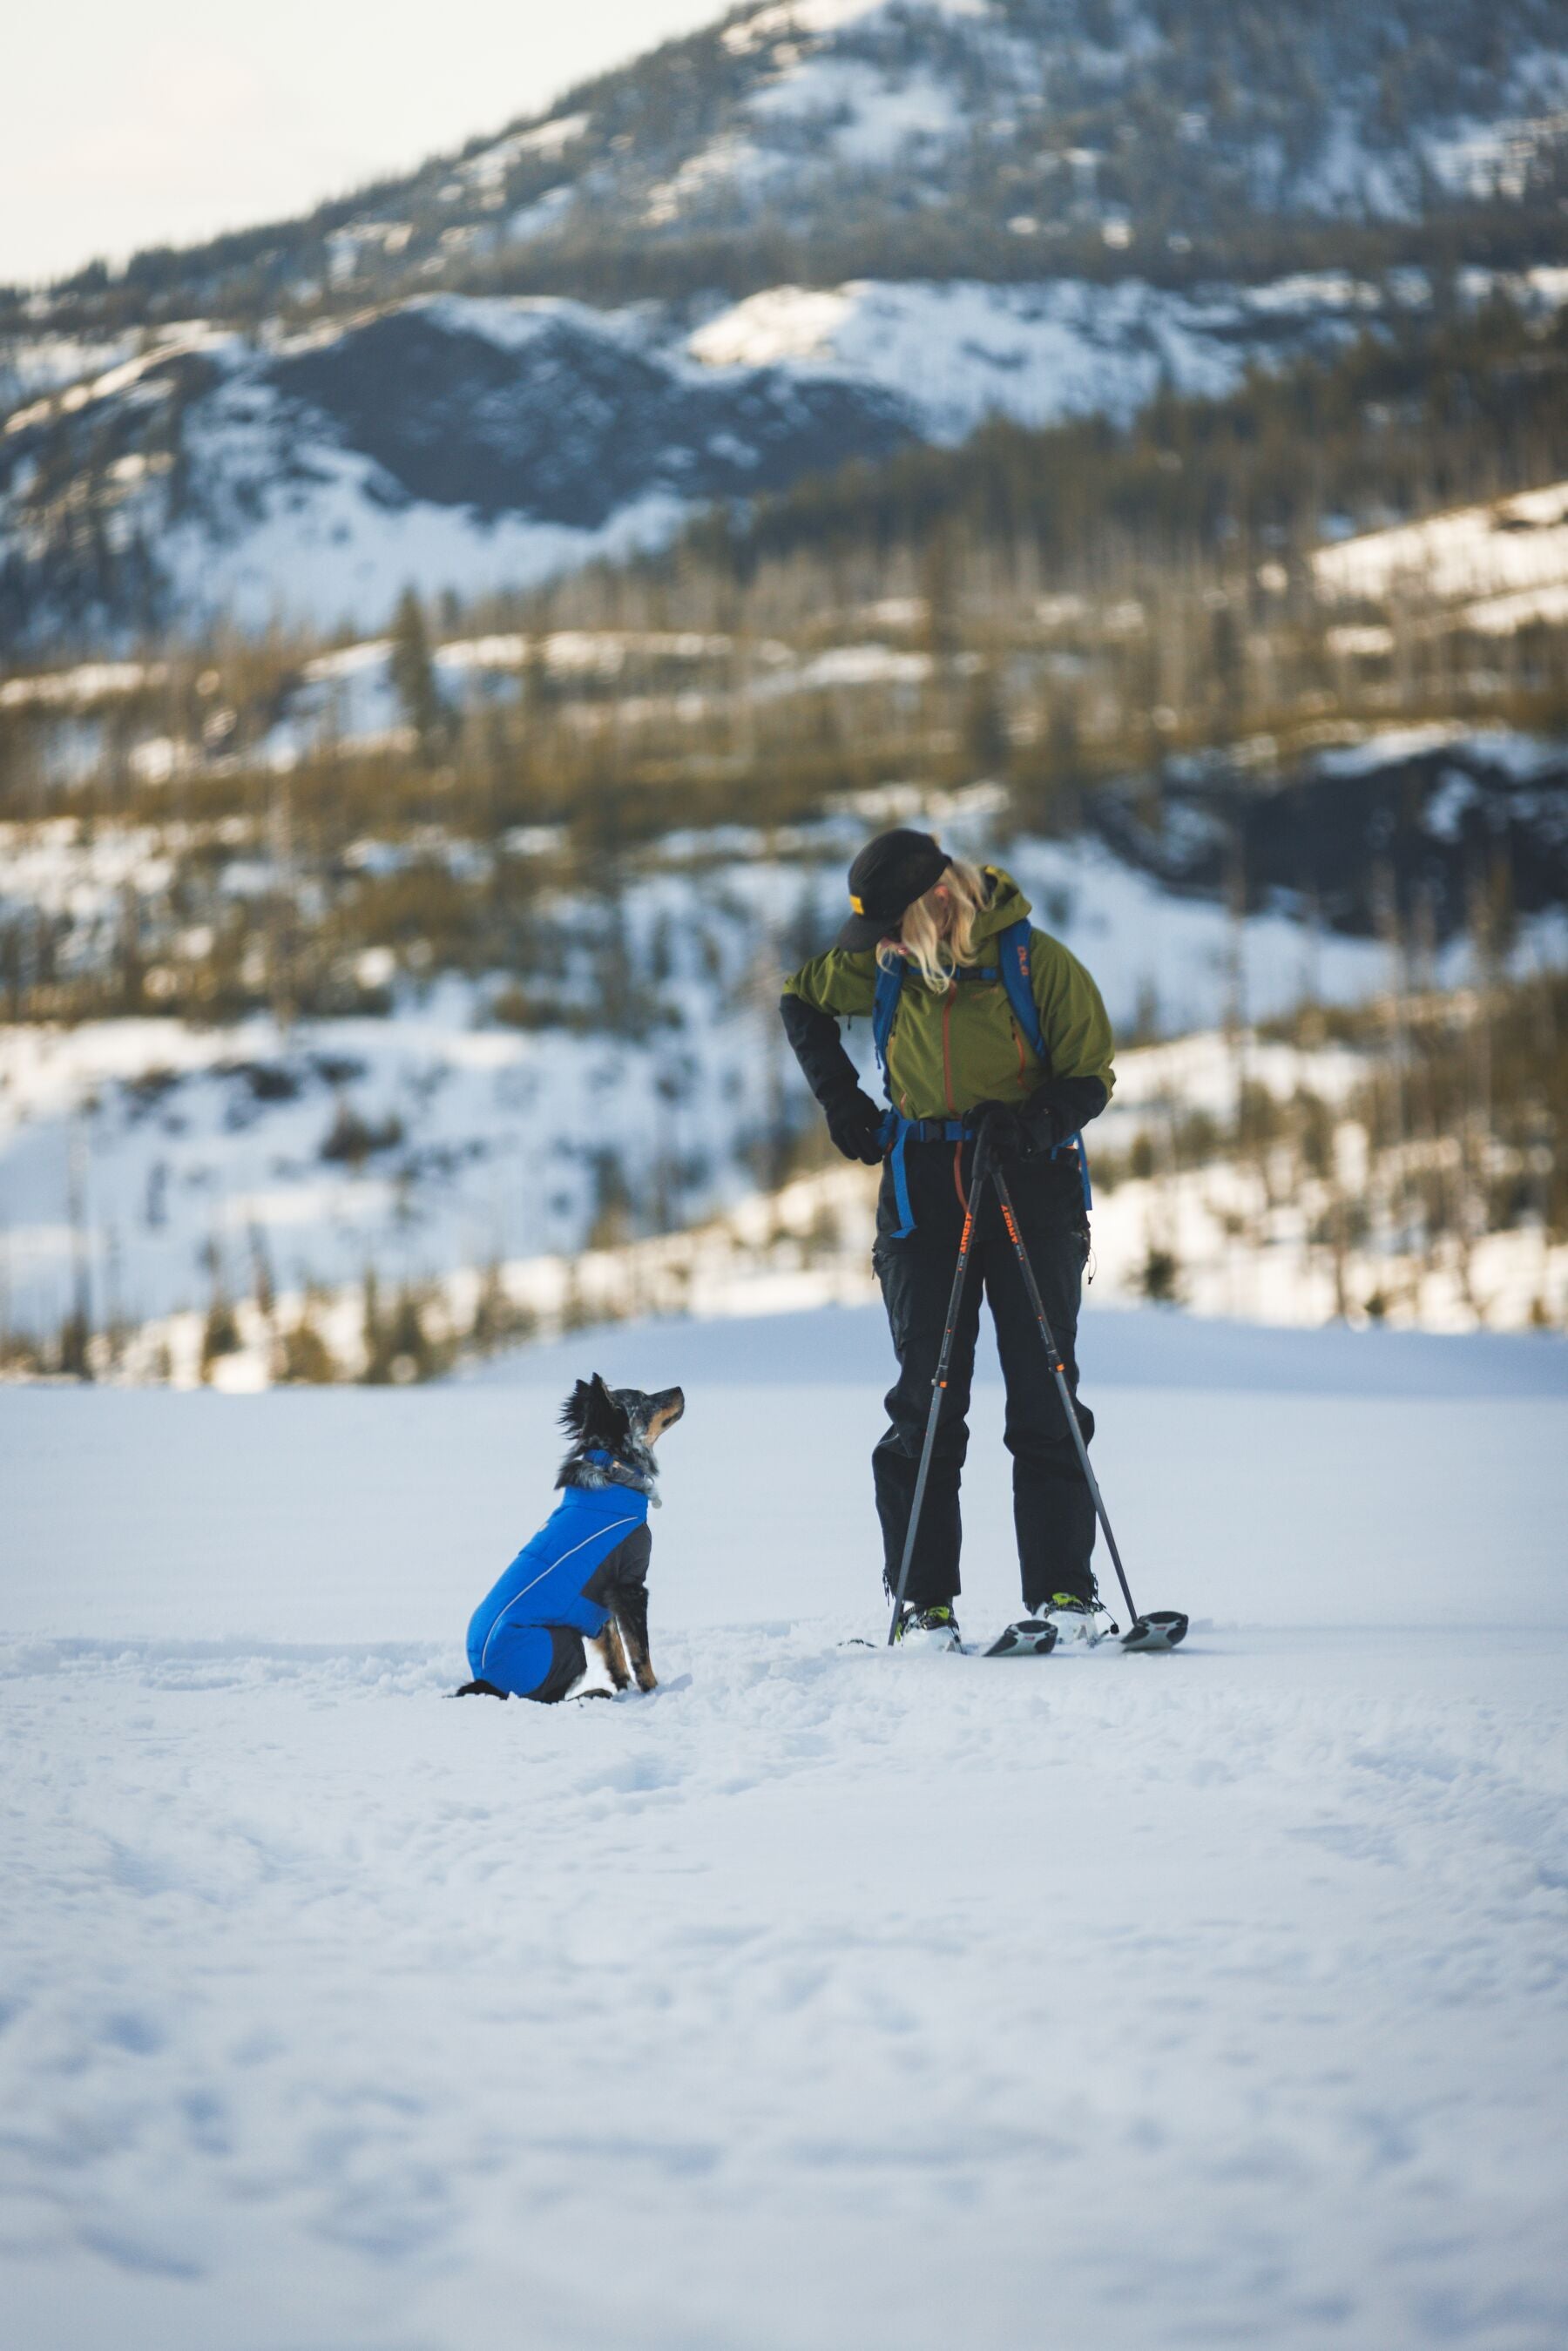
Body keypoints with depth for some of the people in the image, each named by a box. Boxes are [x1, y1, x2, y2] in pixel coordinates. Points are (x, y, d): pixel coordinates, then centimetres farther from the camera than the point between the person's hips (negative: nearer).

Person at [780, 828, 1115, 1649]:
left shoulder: (1038, 962, -8)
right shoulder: (879, 962, 2)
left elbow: (1090, 1077, -3)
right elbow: (802, 1001, 21)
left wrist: (1037, 1120, -23)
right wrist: (842, 1101, 10)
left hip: (1031, 1184, -2)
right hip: (922, 1188, 2)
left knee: (1044, 1397, -2)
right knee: (925, 1402, -1)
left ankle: (1062, 1589, 3)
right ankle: (922, 1599, 1)